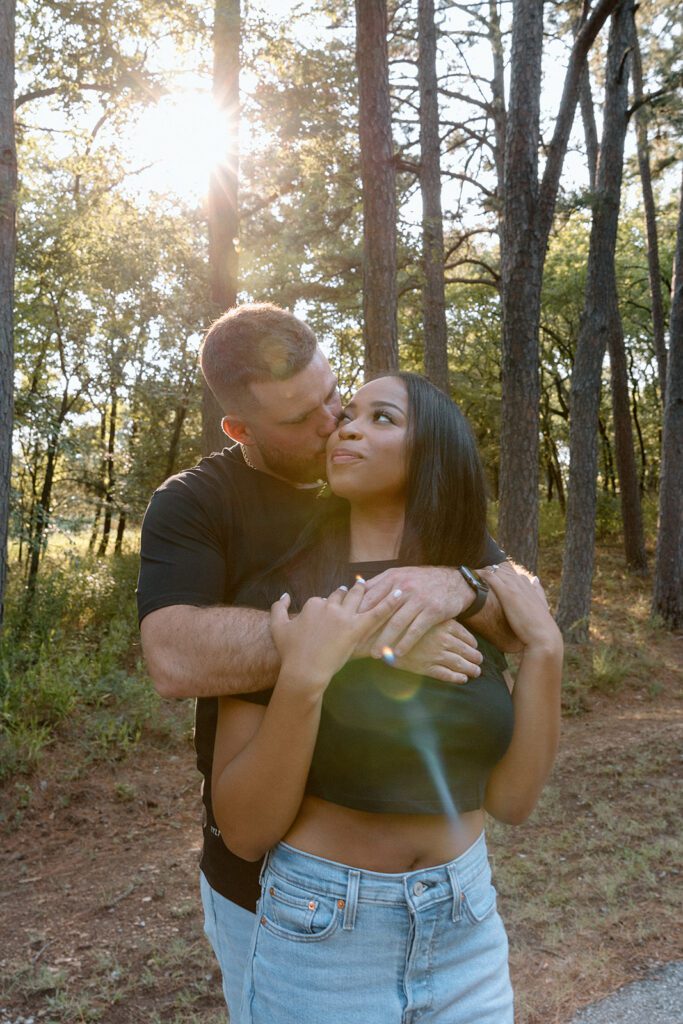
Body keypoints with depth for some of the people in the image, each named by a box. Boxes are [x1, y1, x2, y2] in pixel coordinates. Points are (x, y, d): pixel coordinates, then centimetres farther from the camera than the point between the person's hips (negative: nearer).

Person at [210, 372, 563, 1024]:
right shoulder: (277, 598, -13)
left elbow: (510, 798, -3)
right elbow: (243, 831, -15)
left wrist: (544, 649, -12)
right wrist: (303, 677, -27)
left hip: (467, 929, 4)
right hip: (321, 930, -3)